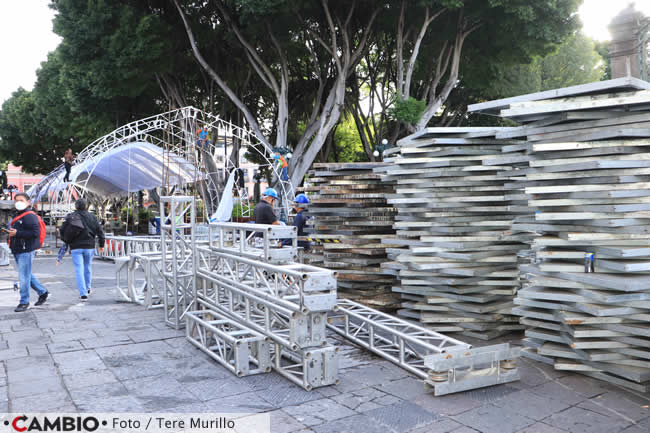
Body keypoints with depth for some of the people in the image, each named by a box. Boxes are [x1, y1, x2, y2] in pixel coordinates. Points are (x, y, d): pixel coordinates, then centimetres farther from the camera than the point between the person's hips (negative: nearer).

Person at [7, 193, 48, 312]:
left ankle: (24, 302, 5)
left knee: (24, 277, -5)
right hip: (17, 251, 10)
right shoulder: (17, 216, 18)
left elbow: (35, 233, -23)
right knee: (27, 275, 17)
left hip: (26, 251, -10)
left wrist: (17, 233, -23)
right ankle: (43, 292, 31)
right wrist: (10, 231, 10)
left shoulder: (30, 216, -13)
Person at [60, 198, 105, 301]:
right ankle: (87, 288, 33)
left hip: (75, 247, -1)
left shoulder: (70, 216, 1)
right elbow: (99, 231, 0)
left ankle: (83, 294, -10)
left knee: (79, 270, -2)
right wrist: (101, 245, 9)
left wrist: (66, 241, 17)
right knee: (87, 267, 19)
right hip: (89, 247, 1)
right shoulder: (91, 217, 1)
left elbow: (62, 230, -1)